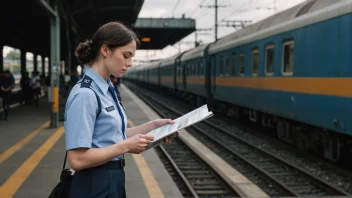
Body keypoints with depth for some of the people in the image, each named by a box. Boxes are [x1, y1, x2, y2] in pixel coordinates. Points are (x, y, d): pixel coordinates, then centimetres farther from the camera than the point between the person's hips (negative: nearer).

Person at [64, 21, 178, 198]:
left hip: (111, 182, 9)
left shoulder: (106, 89, 8)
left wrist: (152, 126, 6)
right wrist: (126, 146, -20)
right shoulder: (85, 94, -21)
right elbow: (77, 159, -24)